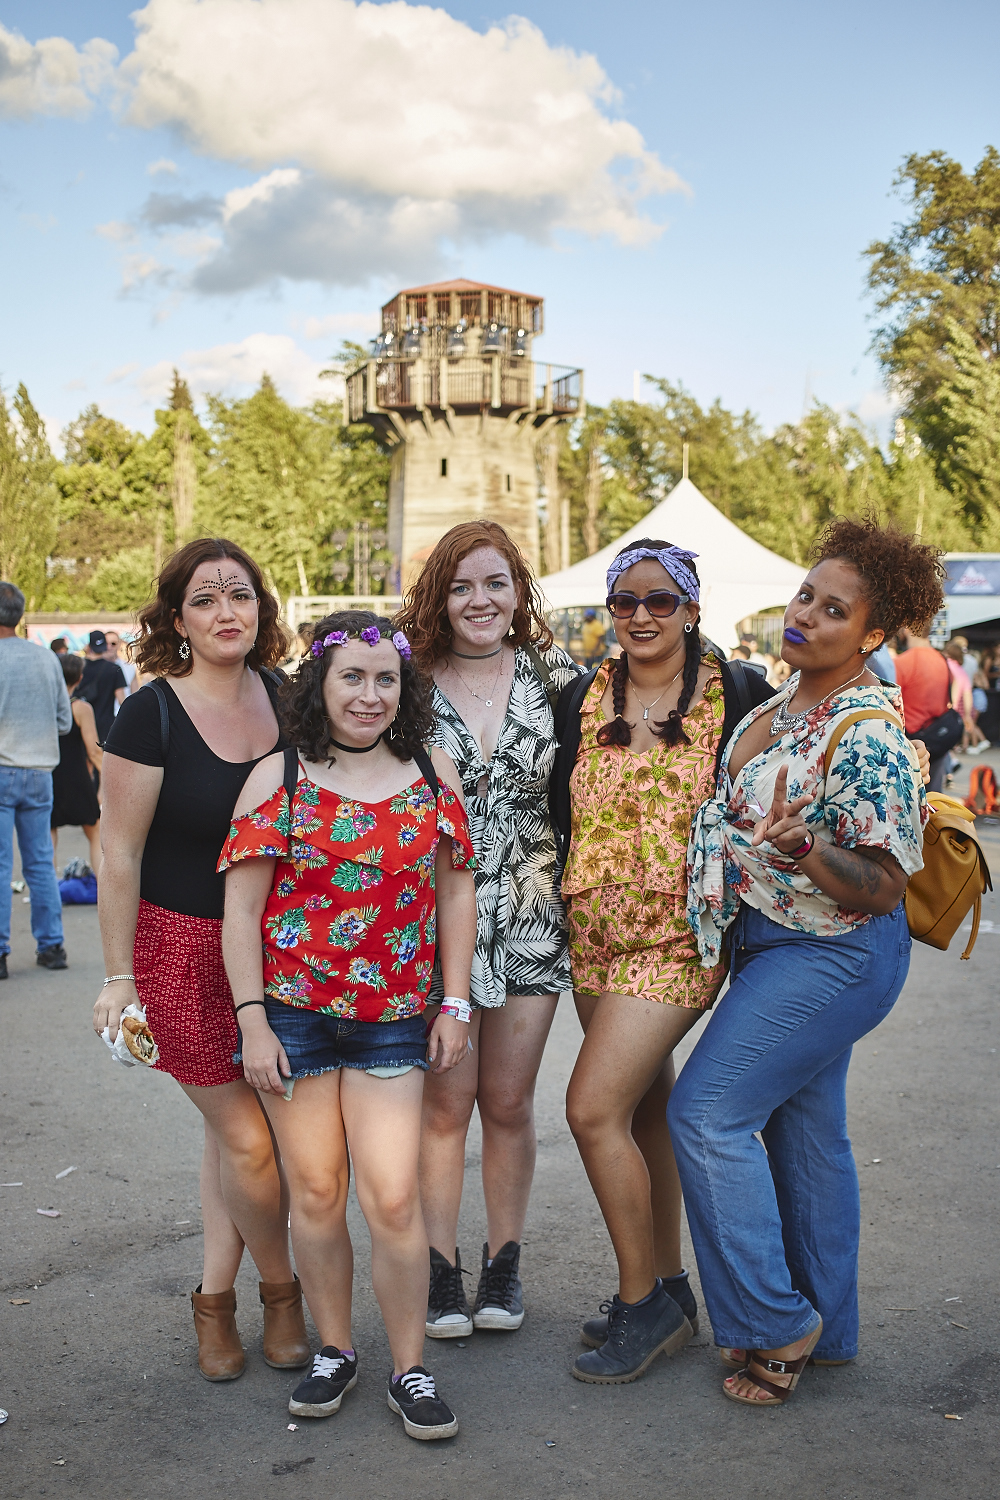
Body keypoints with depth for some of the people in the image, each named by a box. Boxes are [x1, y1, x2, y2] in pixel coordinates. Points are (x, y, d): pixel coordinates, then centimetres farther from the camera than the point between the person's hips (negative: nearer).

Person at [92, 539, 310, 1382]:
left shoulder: (285, 700, 2)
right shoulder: (151, 716, -12)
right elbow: (120, 854, -8)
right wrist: (119, 977, -7)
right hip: (183, 948, -4)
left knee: (232, 1130, 12)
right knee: (248, 1140, 0)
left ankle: (217, 1297, 29)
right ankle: (281, 1291, 24)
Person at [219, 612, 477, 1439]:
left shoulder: (433, 774, 4)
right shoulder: (278, 777, -2)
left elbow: (457, 890, 8)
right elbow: (241, 908, -2)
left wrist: (456, 1006, 5)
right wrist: (252, 1021, -6)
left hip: (394, 1019, 1)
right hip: (294, 1014, 0)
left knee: (394, 1196, -4)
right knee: (316, 1192, 9)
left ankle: (411, 1370, 14)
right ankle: (334, 1351, 29)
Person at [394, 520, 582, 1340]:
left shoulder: (555, 675, 3)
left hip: (530, 919, 1)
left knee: (509, 1100, 10)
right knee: (444, 1101, 4)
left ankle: (505, 1264, 26)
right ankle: (440, 1271, 19)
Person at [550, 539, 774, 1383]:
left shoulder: (735, 695, -4)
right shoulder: (582, 701, 7)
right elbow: (557, 814, 14)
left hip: (680, 937, -5)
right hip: (595, 935, 5)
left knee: (594, 1108, -12)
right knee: (646, 1110, 14)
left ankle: (644, 1301, 6)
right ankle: (666, 1290, 29)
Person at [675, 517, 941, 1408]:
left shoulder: (867, 736, -22)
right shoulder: (784, 706, 6)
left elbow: (881, 889, -24)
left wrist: (802, 846, -37)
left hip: (829, 957, -9)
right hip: (784, 947, 9)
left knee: (708, 1112, -8)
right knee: (807, 1129, 16)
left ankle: (774, 1323, 7)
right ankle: (826, 1328, 30)